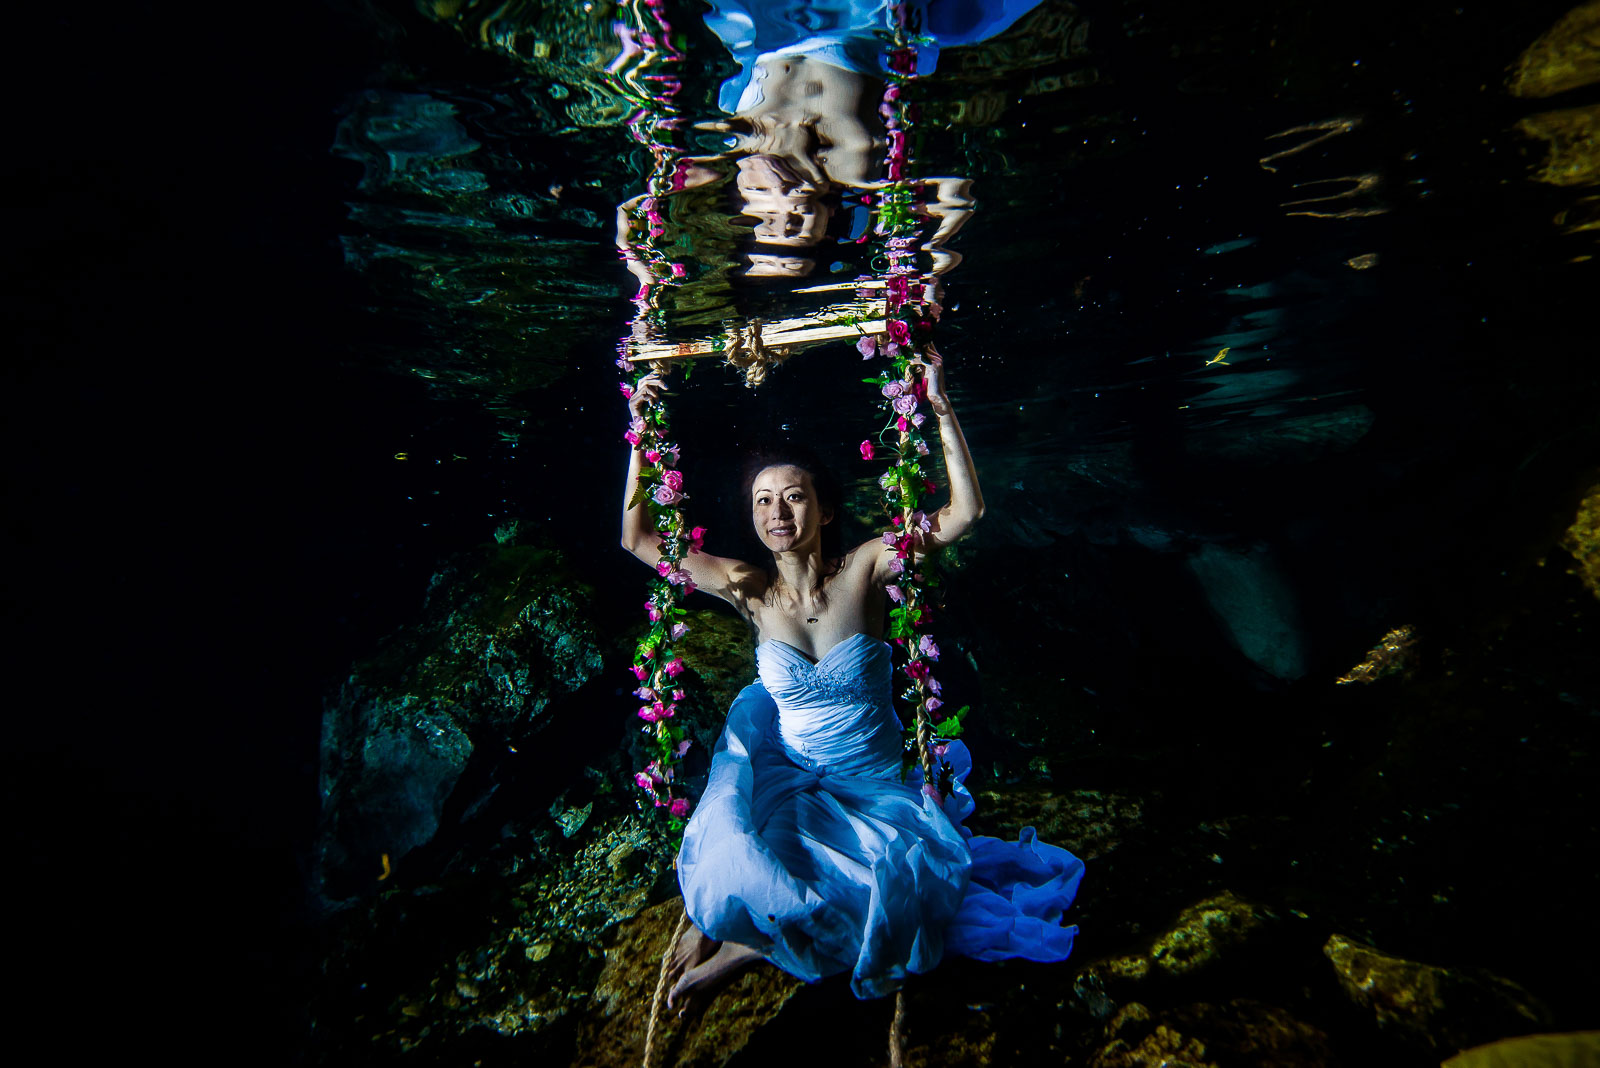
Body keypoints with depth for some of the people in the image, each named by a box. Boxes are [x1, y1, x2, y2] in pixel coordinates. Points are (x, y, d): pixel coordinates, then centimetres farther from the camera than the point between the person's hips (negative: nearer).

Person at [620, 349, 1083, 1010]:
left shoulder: (863, 569, -11)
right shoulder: (750, 590, -7)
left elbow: (967, 512, -18)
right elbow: (637, 539, -5)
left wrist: (940, 409, -26)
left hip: (876, 783, 1)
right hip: (784, 778, 0)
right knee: (731, 864, -31)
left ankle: (757, 942, -2)